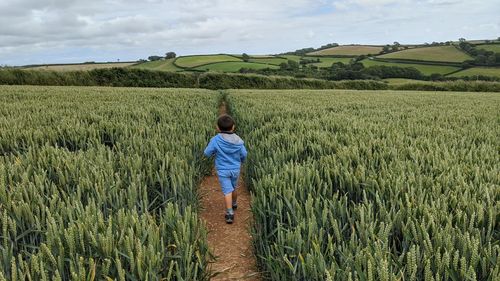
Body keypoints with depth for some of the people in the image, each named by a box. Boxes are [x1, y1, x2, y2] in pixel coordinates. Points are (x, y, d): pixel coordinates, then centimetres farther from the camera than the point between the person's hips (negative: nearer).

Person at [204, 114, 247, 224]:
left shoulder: (215, 140, -17)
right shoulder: (238, 140, -8)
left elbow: (207, 153, -11)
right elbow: (244, 154, -3)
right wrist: (240, 161, 18)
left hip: (223, 170, -3)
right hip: (235, 169, 3)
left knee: (227, 191, -3)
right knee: (233, 188, 24)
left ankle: (230, 212, -12)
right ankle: (234, 204, 44)